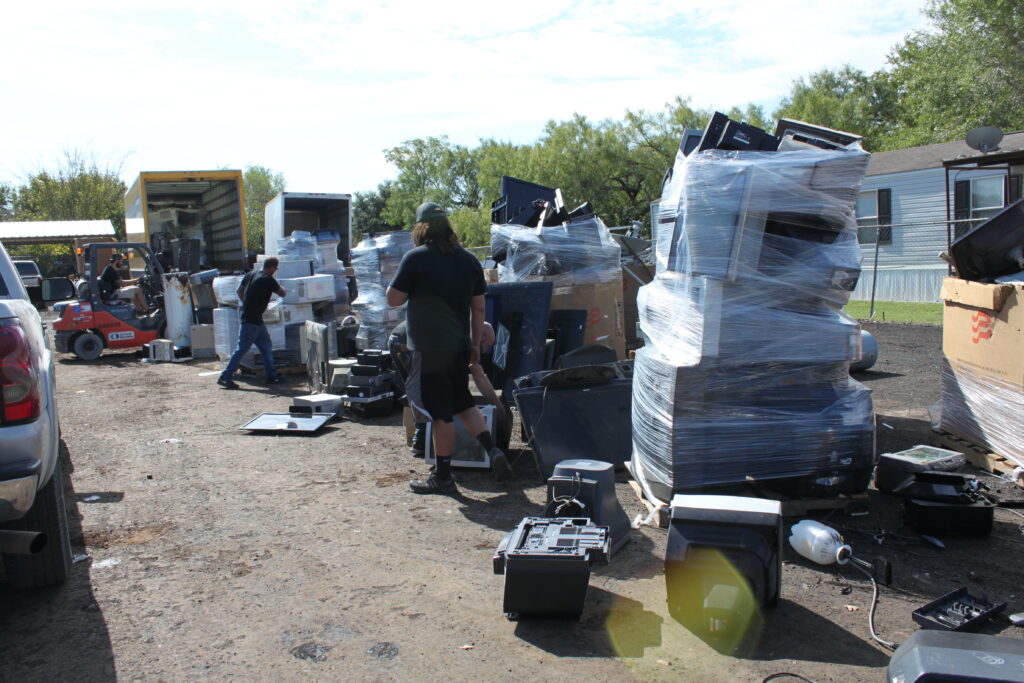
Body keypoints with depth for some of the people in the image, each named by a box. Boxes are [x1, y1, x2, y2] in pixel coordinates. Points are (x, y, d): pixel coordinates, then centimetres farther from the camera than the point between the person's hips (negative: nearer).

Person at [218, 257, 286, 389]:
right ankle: (225, 377, 0)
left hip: (257, 320, 9)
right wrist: (278, 286, 15)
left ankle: (271, 375, 18)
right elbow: (282, 293, -5)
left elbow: (239, 291, 15)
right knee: (242, 349, -4)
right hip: (251, 321, -9)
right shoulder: (268, 280, -16)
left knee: (266, 347, 13)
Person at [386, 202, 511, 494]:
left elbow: (393, 299, -7)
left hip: (430, 349, -6)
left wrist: (403, 283, 11)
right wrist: (476, 344, 17)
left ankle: (442, 476, 11)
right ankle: (492, 450, 11)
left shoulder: (416, 258, -11)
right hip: (459, 346, 6)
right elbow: (478, 308, 11)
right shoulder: (469, 260, 8)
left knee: (441, 413, 1)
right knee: (463, 403, 22)